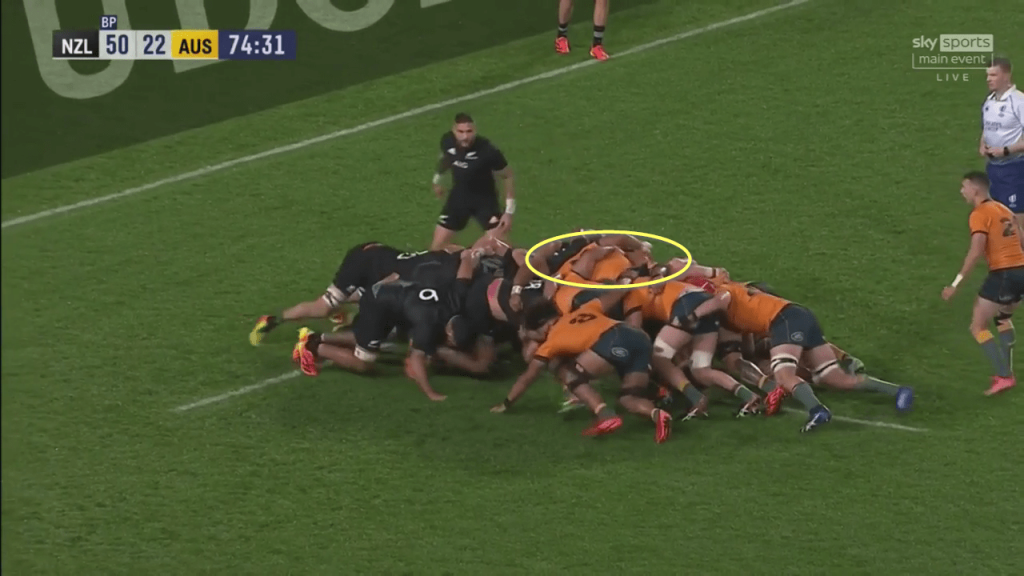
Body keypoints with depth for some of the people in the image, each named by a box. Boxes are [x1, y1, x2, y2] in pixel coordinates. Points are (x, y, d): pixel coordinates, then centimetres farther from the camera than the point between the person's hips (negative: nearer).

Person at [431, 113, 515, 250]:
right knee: (437, 247, 4)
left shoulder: (488, 151, -31)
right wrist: (437, 179, 27)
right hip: (458, 197, 4)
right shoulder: (448, 141, -18)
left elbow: (507, 177, -15)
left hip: (485, 199, -4)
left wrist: (509, 211, -16)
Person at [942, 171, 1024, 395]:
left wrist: (956, 283, -19)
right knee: (1002, 318, 31)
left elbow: (976, 252, -19)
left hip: (1002, 274, -8)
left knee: (978, 327, 1)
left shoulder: (980, 215, -8)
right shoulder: (1004, 210, 16)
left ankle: (1004, 377, -8)